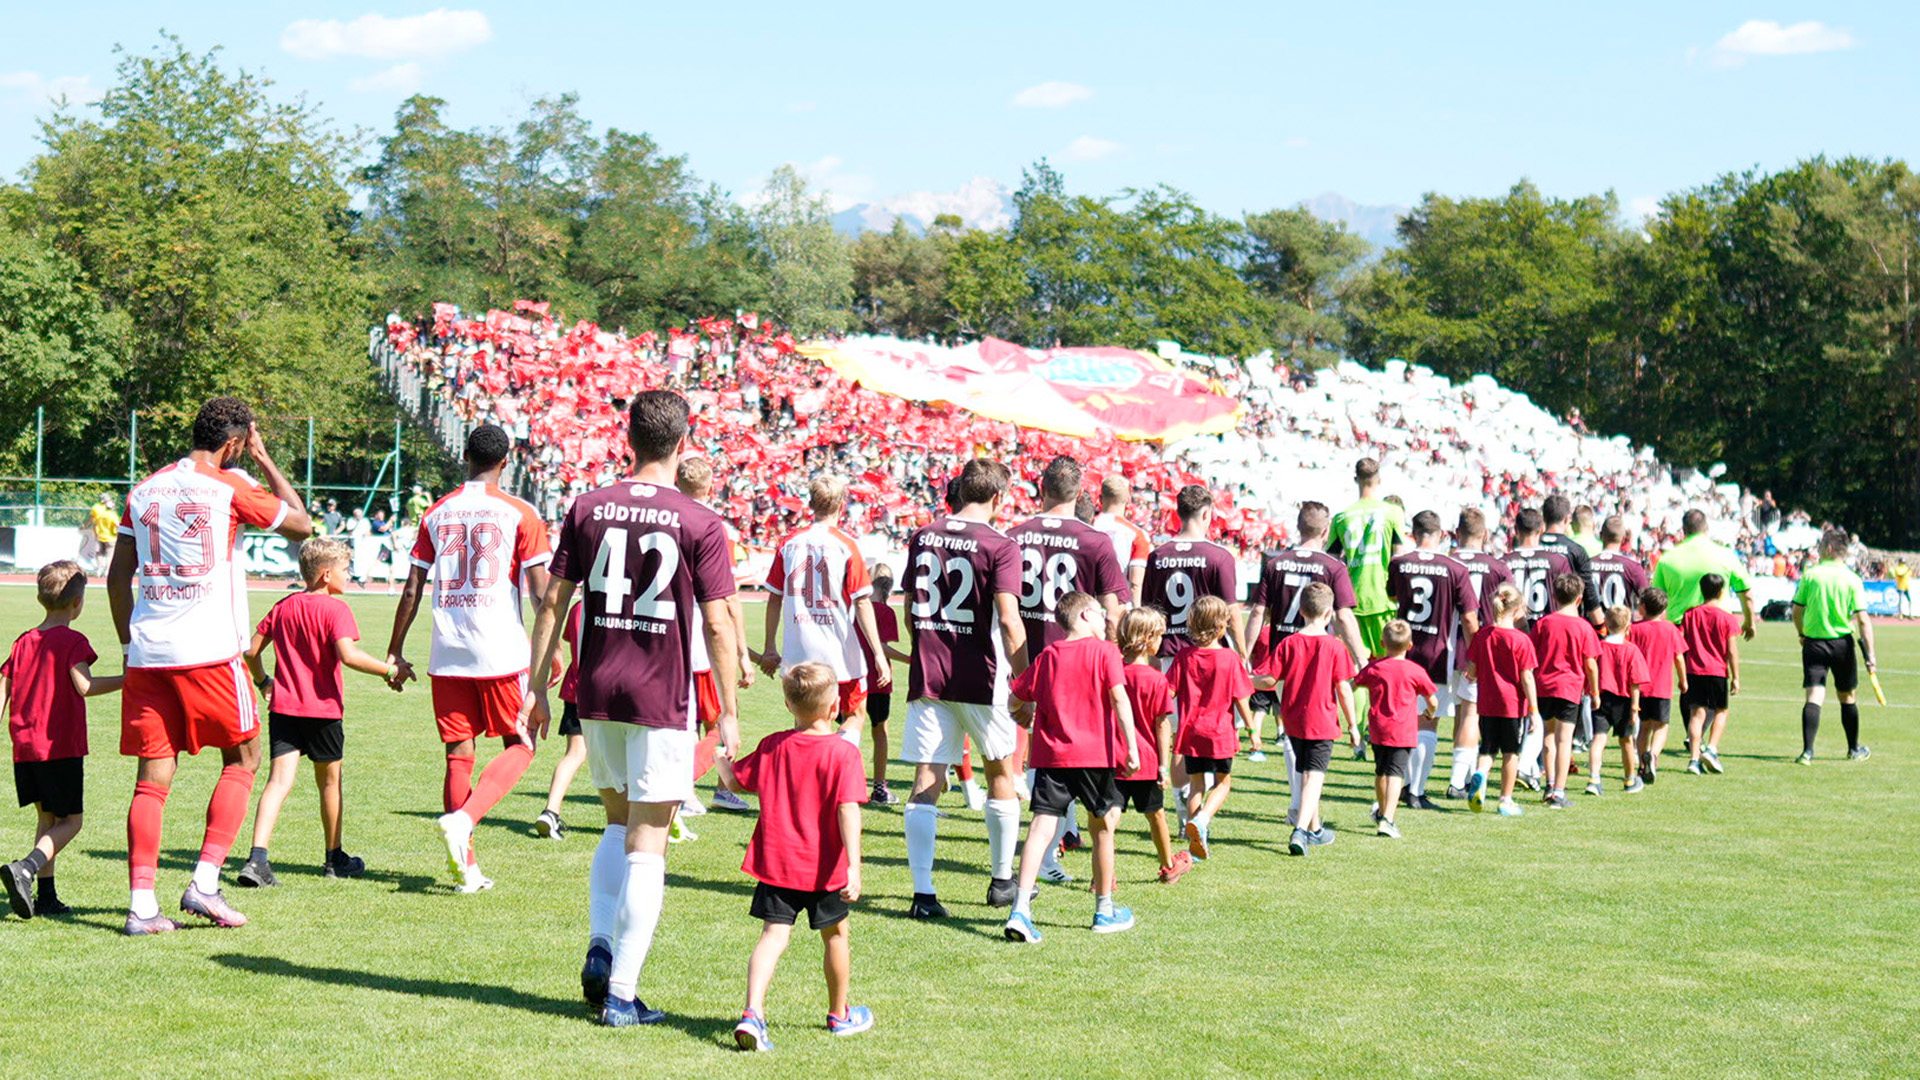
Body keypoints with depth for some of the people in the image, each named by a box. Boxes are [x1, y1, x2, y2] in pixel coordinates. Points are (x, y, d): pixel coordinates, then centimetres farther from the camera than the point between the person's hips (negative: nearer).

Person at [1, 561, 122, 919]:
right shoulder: (73, 641, -8)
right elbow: (84, 686, -21)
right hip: (61, 746, -6)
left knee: (46, 818, 16)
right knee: (71, 821, 0)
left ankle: (46, 896, 11)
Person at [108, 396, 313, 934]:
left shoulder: (144, 491, 12)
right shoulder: (230, 487, -5)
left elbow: (118, 578, 15)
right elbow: (301, 523, 7)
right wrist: (265, 461, 14)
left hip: (147, 653, 5)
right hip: (209, 651, -5)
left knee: (152, 779, 6)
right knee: (242, 760, 10)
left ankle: (141, 905, 0)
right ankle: (204, 883, 0)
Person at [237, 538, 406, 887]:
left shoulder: (283, 607, 10)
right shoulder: (335, 609, -9)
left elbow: (252, 651, 12)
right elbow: (348, 655, -23)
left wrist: (263, 682, 29)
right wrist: (389, 670, -14)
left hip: (283, 708, 4)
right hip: (323, 709, -4)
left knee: (279, 780, -4)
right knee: (329, 781, 13)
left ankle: (257, 857, -21)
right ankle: (334, 858, 28)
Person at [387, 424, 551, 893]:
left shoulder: (436, 514, 8)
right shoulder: (519, 513, -3)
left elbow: (412, 588, 8)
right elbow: (541, 589, -7)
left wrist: (395, 651, 15)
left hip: (447, 656, 4)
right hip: (502, 652, -4)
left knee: (458, 753, 8)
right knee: (520, 746, 9)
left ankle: (466, 867, 7)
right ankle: (462, 819, -14)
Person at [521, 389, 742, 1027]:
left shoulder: (587, 508, 2)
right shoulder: (700, 525, -7)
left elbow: (553, 601, 3)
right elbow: (717, 624, -8)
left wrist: (537, 687, 11)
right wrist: (728, 714, -1)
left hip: (597, 691, 4)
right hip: (662, 699, -4)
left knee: (618, 824, 22)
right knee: (646, 846, 1)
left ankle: (599, 946, 6)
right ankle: (621, 993, 1)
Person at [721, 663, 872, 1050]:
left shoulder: (773, 746, 1)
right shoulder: (843, 752, -12)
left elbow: (737, 780, 15)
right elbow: (848, 811, -20)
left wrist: (719, 756, 36)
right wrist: (853, 866, -23)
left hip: (775, 861, 3)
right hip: (822, 867, -2)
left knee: (774, 935, -2)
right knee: (836, 934, 18)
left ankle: (752, 1012, -23)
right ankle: (839, 1014, 33)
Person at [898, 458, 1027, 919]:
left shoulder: (923, 538, 7)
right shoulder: (999, 546, -9)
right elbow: (1008, 621, -16)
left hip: (927, 674, 4)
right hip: (980, 678, -3)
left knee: (925, 783, 1)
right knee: (1001, 771, 17)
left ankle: (923, 892, -7)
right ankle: (1002, 880, 26)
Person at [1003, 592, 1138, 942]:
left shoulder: (1047, 656, 11)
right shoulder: (1104, 651, 1)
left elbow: (1016, 697, 13)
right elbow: (1118, 697, -10)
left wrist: (1026, 717, 34)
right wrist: (1132, 746, -11)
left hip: (1050, 755, 3)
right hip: (1095, 755, -3)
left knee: (1041, 828, -5)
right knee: (1103, 828, 13)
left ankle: (1020, 910, -19)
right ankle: (1105, 911, 24)